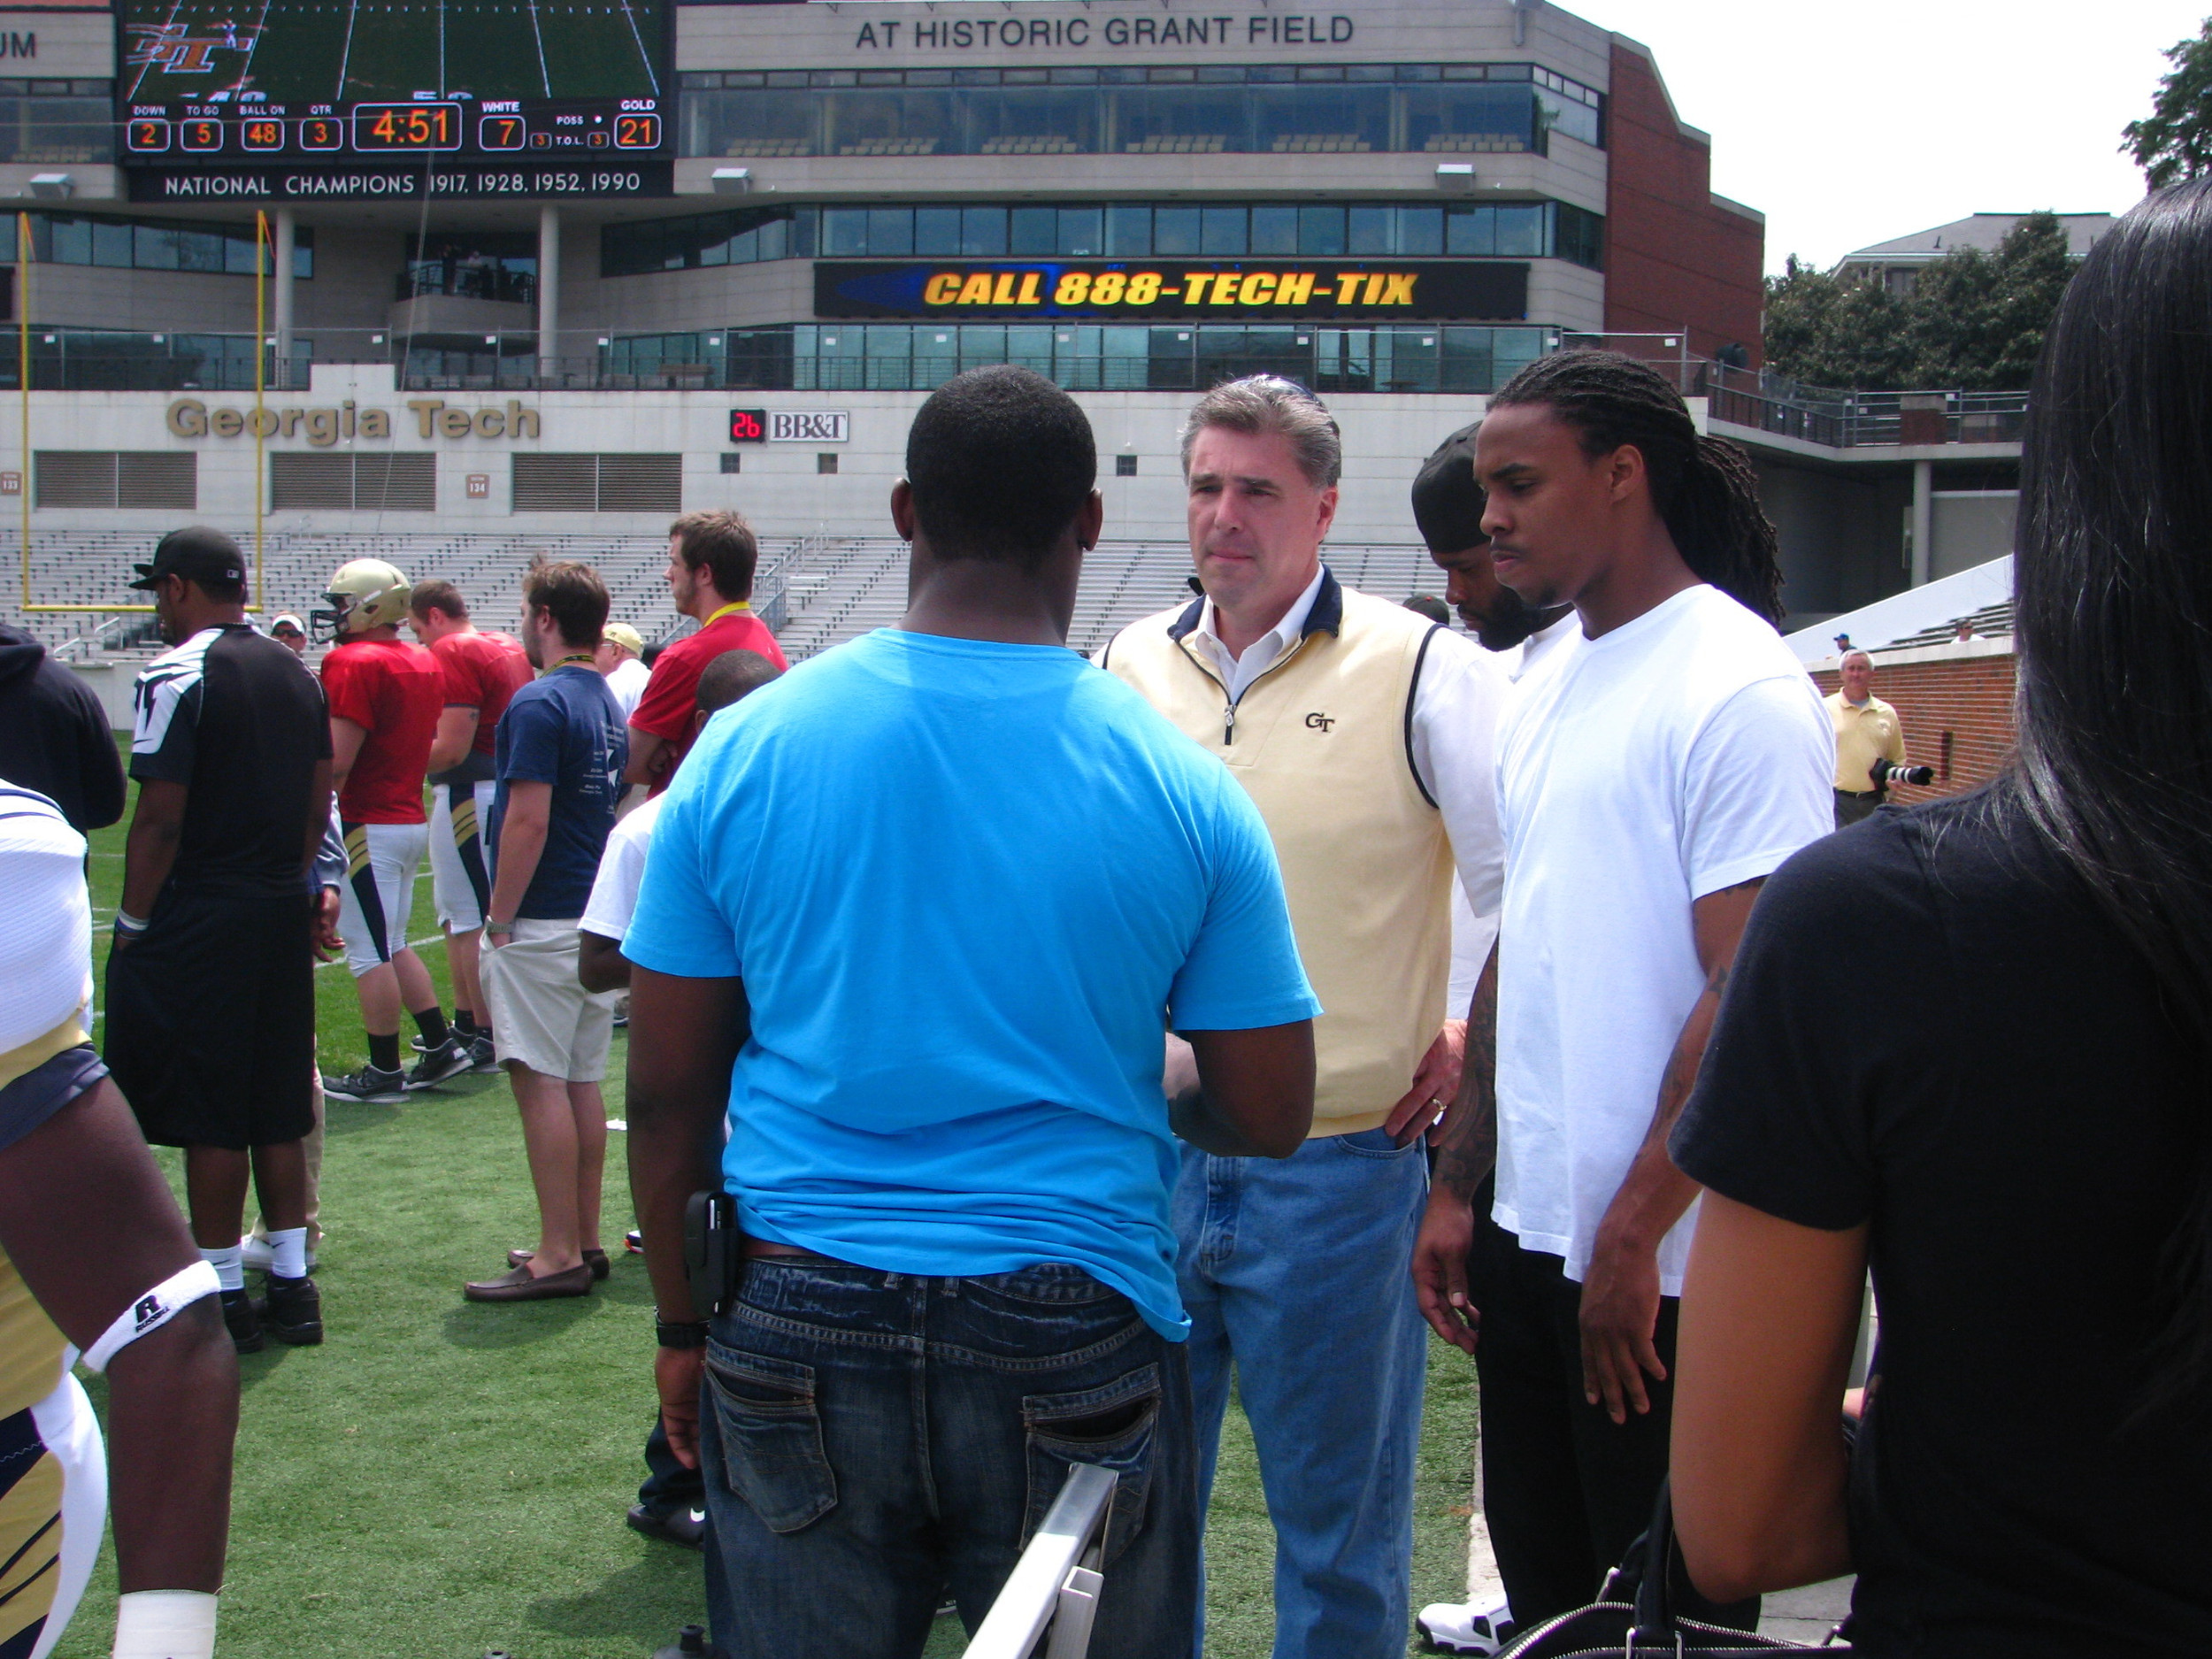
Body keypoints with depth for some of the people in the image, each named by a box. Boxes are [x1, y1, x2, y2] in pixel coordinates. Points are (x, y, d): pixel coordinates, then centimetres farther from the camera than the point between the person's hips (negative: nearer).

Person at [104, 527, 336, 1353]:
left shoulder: (178, 675, -14)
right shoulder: (294, 673, 10)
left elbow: (160, 819, -16)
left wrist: (132, 923, -8)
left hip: (199, 918, -7)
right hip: (283, 914, 7)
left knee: (210, 1117, 0)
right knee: (276, 1110, 12)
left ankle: (223, 1297, 6)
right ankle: (291, 1284, 17)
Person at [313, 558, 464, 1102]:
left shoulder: (354, 664, -17)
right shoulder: (426, 665, 10)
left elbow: (336, 761, -22)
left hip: (369, 826, -9)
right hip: (412, 819, 9)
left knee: (370, 953, 0)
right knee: (393, 944, 18)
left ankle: (383, 1072, 5)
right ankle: (441, 1047, 18)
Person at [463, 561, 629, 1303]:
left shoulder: (540, 703, -15)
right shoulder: (609, 704, 13)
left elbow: (527, 819, -20)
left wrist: (499, 920, -13)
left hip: (542, 926, -9)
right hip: (596, 920, 9)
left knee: (540, 1081, -5)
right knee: (582, 1081, 12)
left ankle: (558, 1256, -4)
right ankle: (584, 1241, 18)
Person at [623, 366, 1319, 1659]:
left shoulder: (741, 750, -4)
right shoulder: (1182, 786, -7)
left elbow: (665, 1095, 1)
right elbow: (1270, 1117, -2)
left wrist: (684, 1325, 13)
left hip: (799, 1334, 1)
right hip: (1073, 1344, -1)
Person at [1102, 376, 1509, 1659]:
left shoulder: (1419, 670, -7)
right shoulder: (1133, 666, 7)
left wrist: (1474, 1045, -6)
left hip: (1339, 1170, -4)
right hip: (1148, 1158, 4)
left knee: (1338, 1525, 9)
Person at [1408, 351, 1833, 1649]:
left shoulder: (1739, 689, -13)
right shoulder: (1547, 696, 13)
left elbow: (1755, 992, -18)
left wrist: (1633, 1236, -18)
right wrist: (1460, 1185, 13)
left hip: (1665, 1265, -8)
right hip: (1529, 1234, 8)